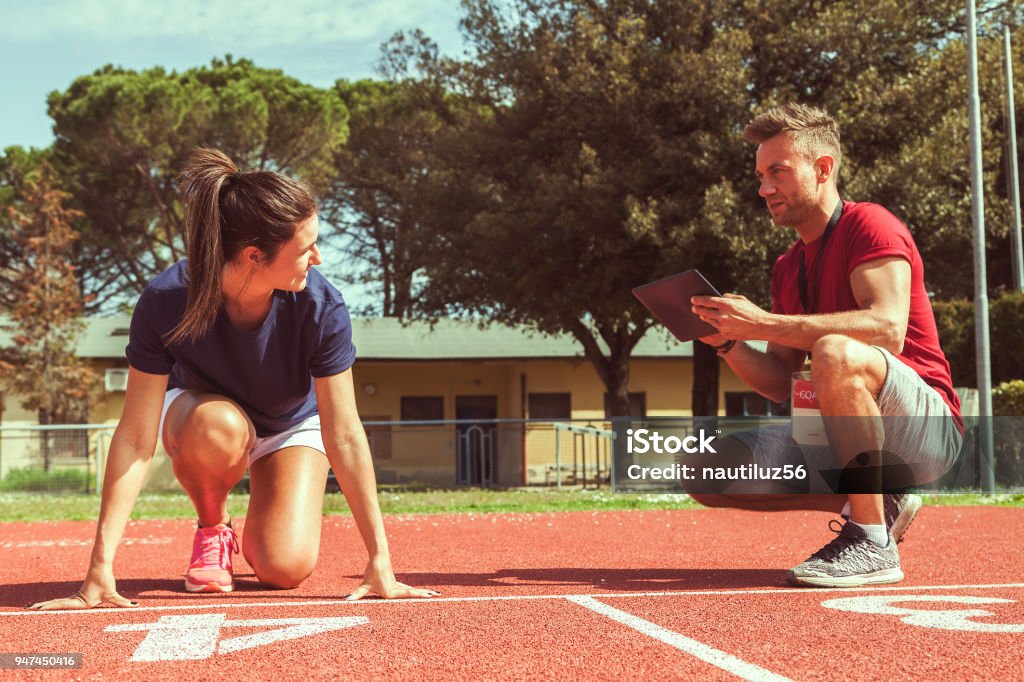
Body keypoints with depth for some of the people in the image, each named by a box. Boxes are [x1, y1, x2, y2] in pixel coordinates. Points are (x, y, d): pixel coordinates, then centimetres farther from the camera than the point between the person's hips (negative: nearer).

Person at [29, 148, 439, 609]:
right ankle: (212, 529, -6)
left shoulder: (321, 307, -33)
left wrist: (379, 561, -29)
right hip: (197, 408, 0)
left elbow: (344, 437, -28)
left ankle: (256, 531, 16)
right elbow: (135, 438, -31)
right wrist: (101, 567, -34)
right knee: (217, 429, -38)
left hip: (292, 425, 0)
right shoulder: (166, 302, -34)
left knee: (285, 568, -21)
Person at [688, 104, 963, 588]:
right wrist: (730, 342, -5)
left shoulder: (869, 225, -7)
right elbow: (782, 386, 13)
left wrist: (763, 323, -27)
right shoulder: (787, 269, 14)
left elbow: (888, 328, -26)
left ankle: (872, 541, -24)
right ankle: (877, 504, 4)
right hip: (844, 438, 8)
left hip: (928, 427, -7)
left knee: (835, 353, -37)